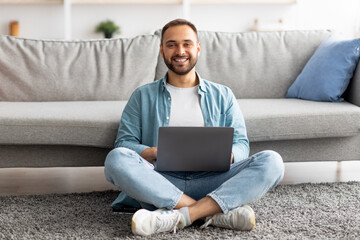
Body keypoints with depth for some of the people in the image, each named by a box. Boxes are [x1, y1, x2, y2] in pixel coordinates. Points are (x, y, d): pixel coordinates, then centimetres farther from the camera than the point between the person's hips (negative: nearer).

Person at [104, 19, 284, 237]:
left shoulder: (223, 95, 19)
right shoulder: (143, 97, 17)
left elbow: (241, 145, 12)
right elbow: (124, 142, 7)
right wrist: (154, 153, -15)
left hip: (211, 181, 1)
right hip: (162, 183, -1)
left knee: (271, 161, -23)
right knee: (116, 158, -30)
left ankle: (180, 216, -34)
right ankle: (217, 212, -30)